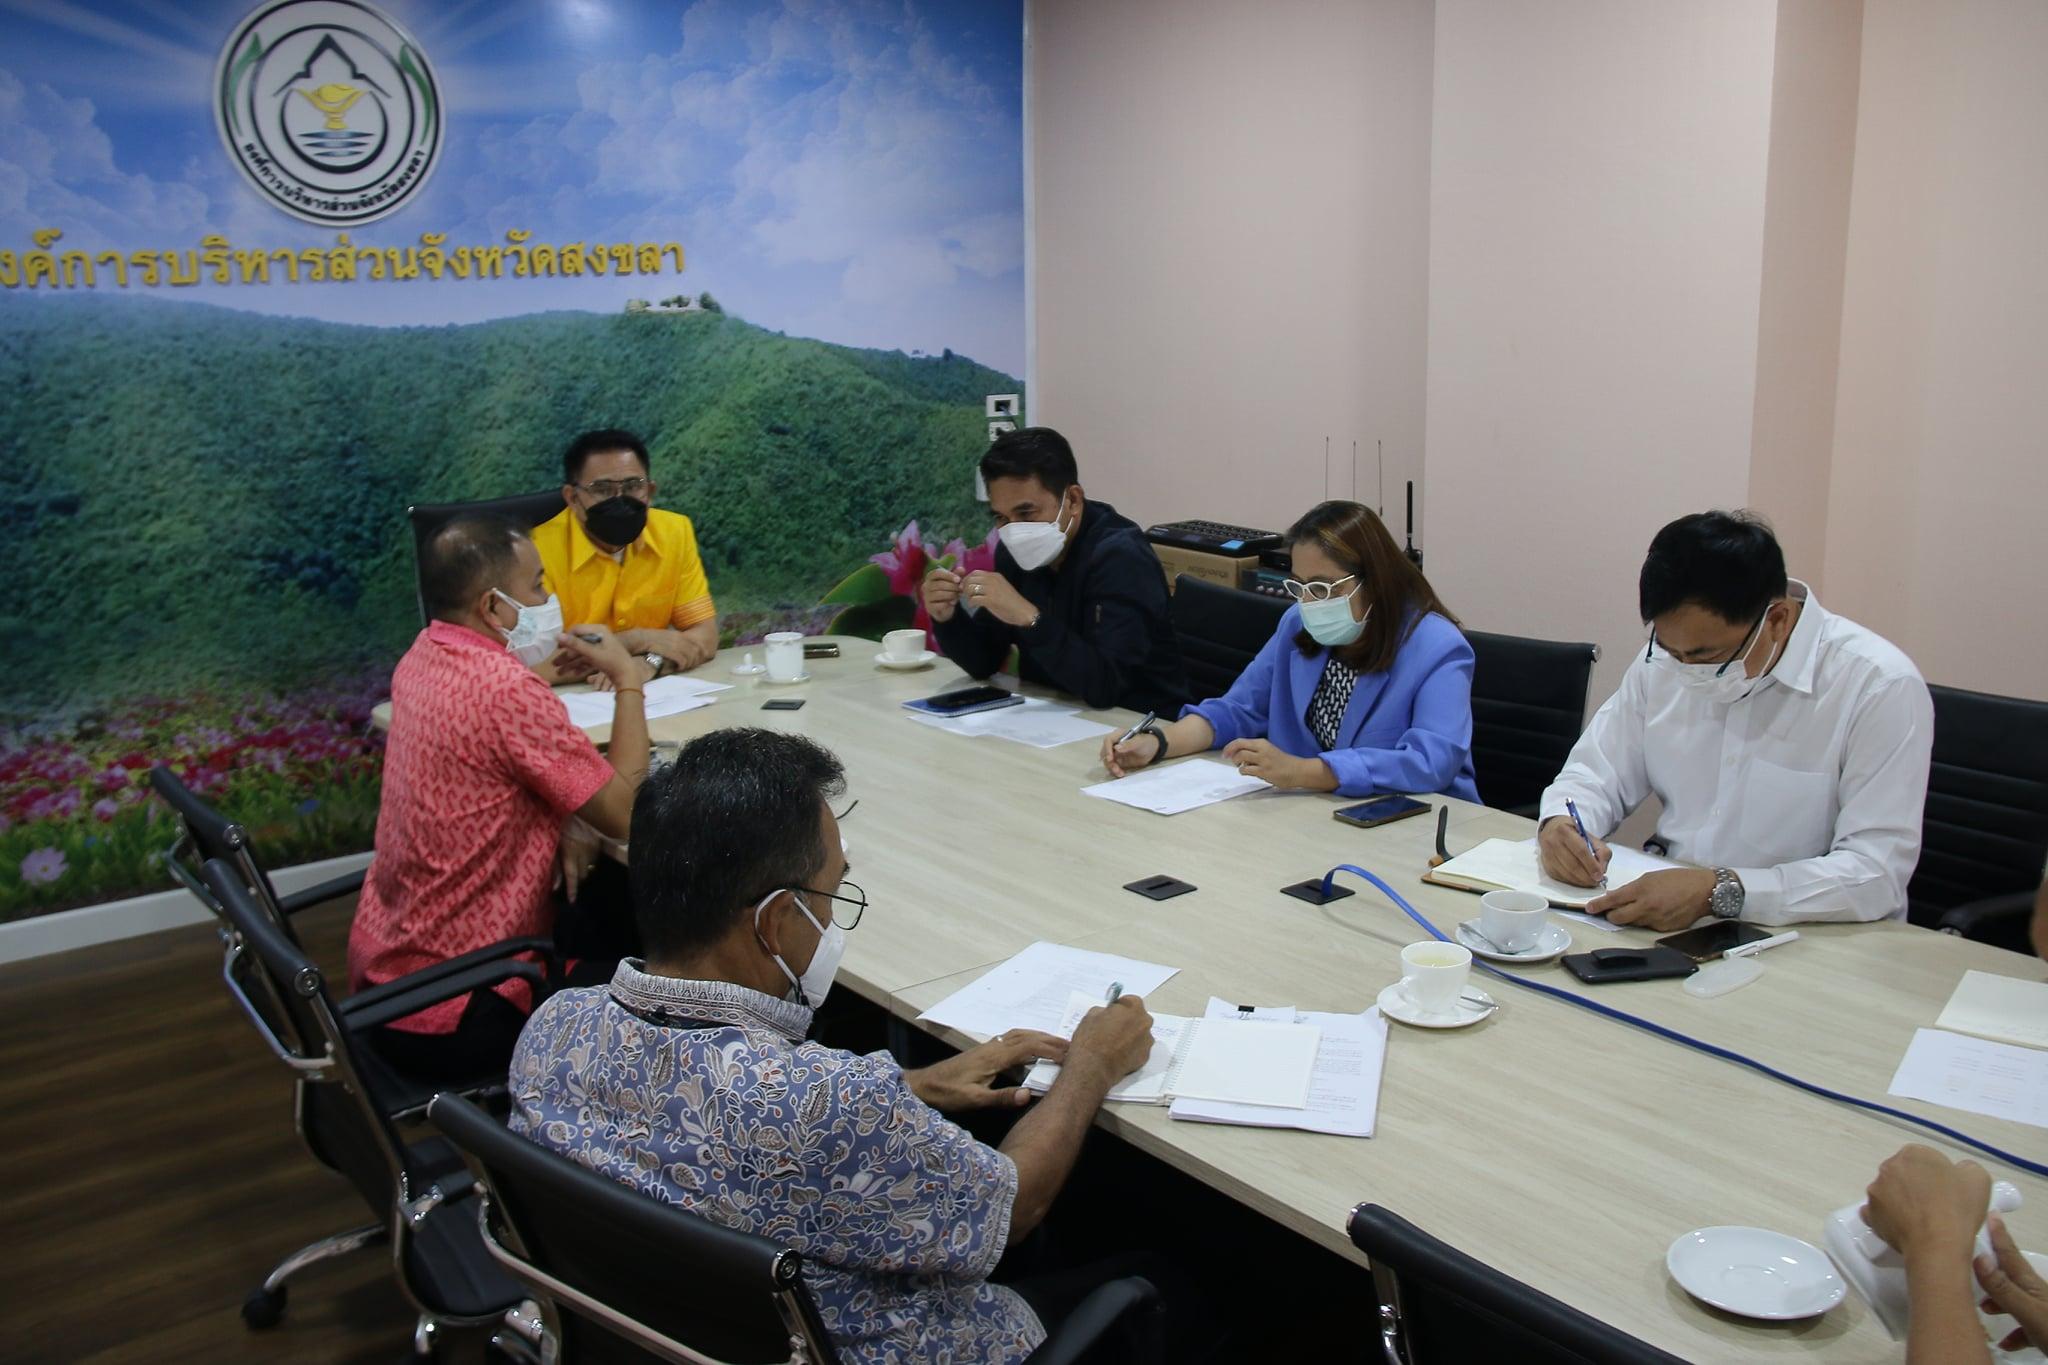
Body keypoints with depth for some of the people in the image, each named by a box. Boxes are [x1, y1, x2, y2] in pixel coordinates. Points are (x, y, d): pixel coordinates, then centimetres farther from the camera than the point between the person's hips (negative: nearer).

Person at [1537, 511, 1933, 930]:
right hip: (1663, 923, 2)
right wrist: (1561, 824, -10)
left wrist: (1719, 891, -27)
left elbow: (1878, 873, -17)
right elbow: (1599, 773, 11)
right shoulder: (1666, 656, 3)